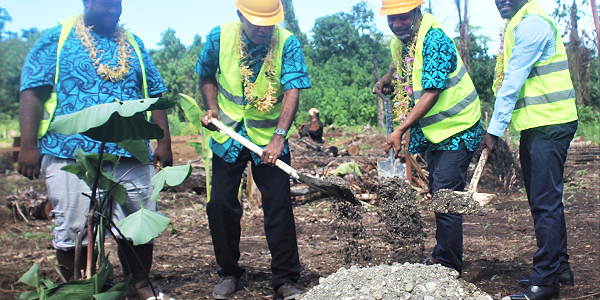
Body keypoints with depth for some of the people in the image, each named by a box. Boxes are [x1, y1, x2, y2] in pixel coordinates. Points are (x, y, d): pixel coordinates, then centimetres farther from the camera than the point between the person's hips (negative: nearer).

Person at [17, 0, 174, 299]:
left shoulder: (132, 44, 18)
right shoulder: (57, 38, 5)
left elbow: (155, 93, 17)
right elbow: (32, 92, -1)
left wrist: (164, 142, 10)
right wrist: (28, 144, -10)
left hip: (132, 154, 4)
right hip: (72, 153, -3)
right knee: (74, 229, -1)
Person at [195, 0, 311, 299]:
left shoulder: (287, 43, -14)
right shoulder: (219, 36, -7)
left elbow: (292, 92, -23)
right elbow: (207, 76, 10)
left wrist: (278, 137, -34)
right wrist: (212, 107, -6)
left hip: (270, 138, -2)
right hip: (227, 135, 2)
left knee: (278, 205, -4)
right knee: (221, 204, 3)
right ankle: (229, 272, 22)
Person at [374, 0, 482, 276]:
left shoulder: (434, 40, -22)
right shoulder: (399, 41, 5)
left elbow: (431, 93, -27)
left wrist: (400, 131, -28)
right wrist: (386, 80, 12)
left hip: (455, 129, -9)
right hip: (433, 130, 9)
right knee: (438, 194, 18)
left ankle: (448, 268, 2)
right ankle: (441, 255, 32)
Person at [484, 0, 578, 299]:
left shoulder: (532, 24, -14)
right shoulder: (516, 26, 17)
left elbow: (513, 82, -18)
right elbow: (508, 81, 18)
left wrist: (495, 129, -15)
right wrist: (495, 126, 13)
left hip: (550, 124, -10)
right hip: (535, 125, 10)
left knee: (545, 202, -7)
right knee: (542, 200, 15)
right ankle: (560, 268, 27)